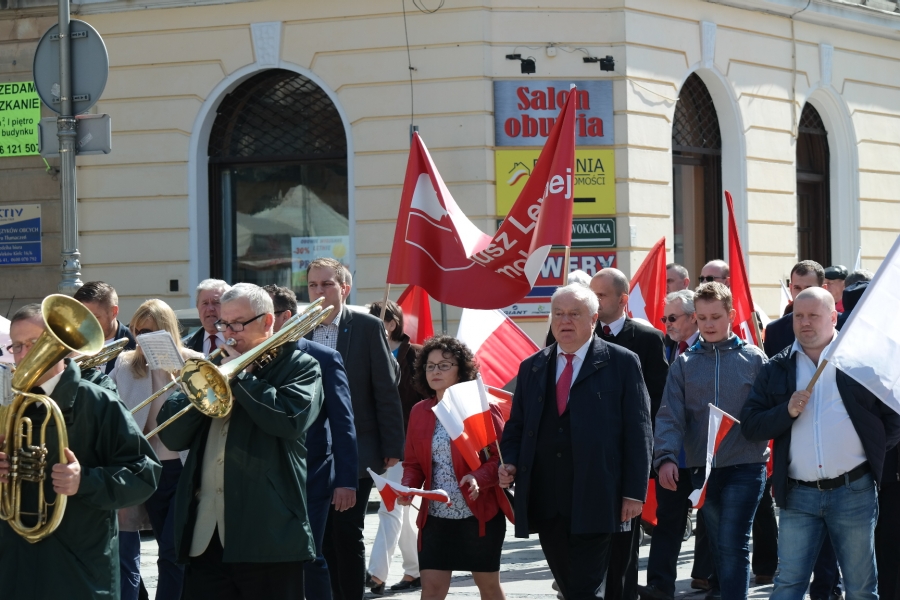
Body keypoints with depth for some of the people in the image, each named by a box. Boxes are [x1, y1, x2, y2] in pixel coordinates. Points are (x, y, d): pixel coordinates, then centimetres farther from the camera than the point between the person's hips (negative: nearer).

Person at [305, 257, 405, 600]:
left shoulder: (367, 327, -2)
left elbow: (386, 391, -4)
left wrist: (392, 448, -8)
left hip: (356, 452, -3)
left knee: (347, 533, -3)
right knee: (324, 535, 5)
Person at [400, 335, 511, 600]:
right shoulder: (420, 412, 8)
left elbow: (503, 456, -9)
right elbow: (413, 463, 12)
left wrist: (479, 477, -27)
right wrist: (407, 487, -8)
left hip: (480, 514, -3)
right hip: (435, 517, 3)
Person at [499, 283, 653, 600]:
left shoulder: (622, 363, 2)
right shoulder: (531, 368, 15)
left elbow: (638, 431, -1)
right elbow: (516, 426, 20)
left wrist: (634, 491, -7)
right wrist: (510, 463, -1)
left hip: (594, 502, -5)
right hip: (544, 501, 5)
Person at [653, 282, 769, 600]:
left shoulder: (754, 359, 3)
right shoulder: (684, 364, 7)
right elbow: (670, 416, -2)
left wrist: (754, 429, -14)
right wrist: (665, 457, -16)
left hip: (745, 466, -3)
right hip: (702, 467, 3)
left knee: (733, 544, -12)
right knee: (718, 545, 12)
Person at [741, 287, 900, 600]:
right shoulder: (777, 369, 9)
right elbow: (750, 424, 4)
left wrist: (873, 450, -4)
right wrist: (787, 412, -11)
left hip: (854, 491, -2)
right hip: (798, 495, 2)